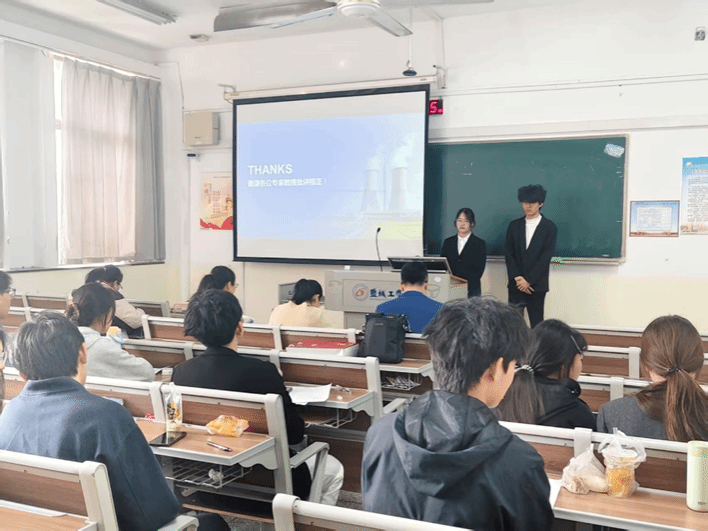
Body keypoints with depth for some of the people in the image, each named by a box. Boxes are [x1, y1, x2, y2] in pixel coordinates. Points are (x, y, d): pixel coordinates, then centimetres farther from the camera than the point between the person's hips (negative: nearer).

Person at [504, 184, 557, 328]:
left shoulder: (549, 227, -1)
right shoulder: (514, 226, 9)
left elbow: (546, 256, -8)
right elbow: (508, 253, 3)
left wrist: (528, 280, -13)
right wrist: (517, 278, -9)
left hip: (537, 285, -2)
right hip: (516, 284, 2)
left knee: (537, 324, 3)